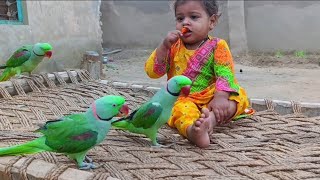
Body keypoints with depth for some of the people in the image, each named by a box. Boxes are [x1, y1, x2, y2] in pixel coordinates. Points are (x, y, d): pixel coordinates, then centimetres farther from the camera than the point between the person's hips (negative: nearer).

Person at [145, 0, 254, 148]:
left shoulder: (217, 46, 0)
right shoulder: (173, 47, 8)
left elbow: (225, 74, -14)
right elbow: (152, 72, 0)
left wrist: (220, 97, -34)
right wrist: (164, 46, -13)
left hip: (209, 100, 0)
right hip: (181, 100, 0)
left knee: (239, 96, -23)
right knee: (181, 108, -32)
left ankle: (212, 118, -49)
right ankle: (190, 129, -61)